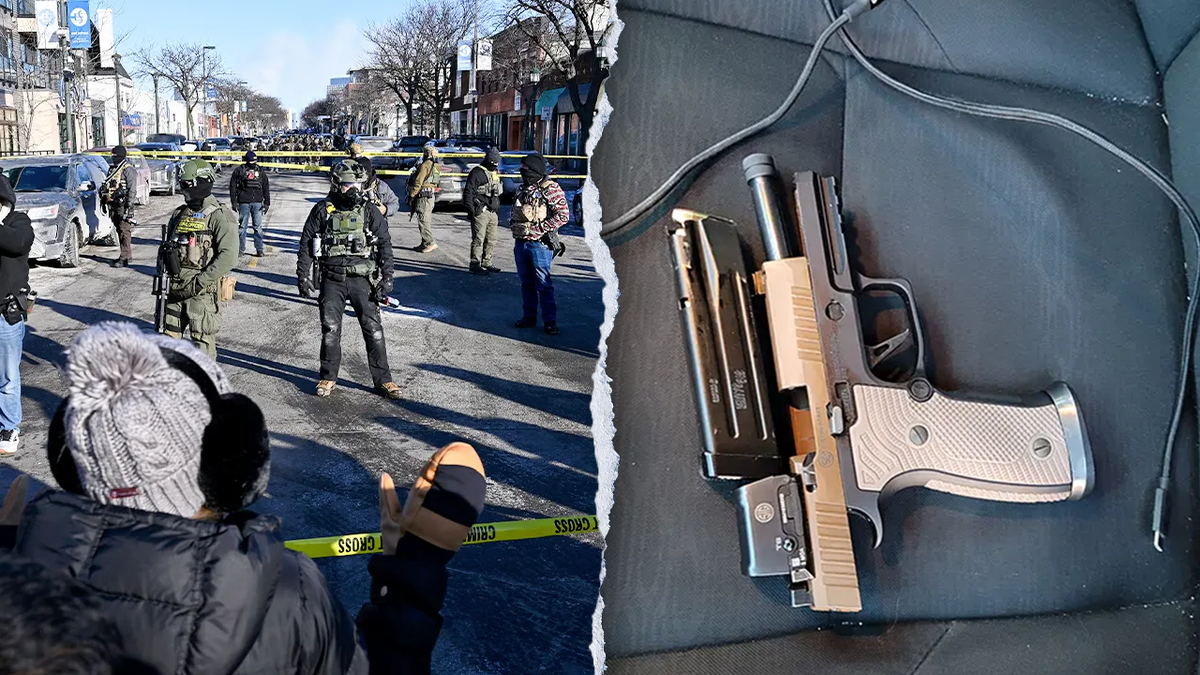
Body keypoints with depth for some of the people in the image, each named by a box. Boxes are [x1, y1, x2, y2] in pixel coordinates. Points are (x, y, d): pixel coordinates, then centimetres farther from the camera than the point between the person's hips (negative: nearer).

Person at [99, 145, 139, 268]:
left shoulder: (128, 170, -8)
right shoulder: (112, 170, 18)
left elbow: (132, 190, -13)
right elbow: (105, 187, 27)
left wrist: (129, 207, -18)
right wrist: (103, 202, 23)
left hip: (123, 205, -9)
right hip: (113, 206, 9)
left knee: (125, 231, -10)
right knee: (119, 230, 11)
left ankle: (124, 258, -13)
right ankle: (127, 254, 19)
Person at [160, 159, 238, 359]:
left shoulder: (220, 216, -8)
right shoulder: (179, 214, 15)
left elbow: (228, 257, -19)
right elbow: (167, 250, 25)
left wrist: (199, 282, -21)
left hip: (203, 292, -7)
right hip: (175, 290, 7)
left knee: (203, 344, -3)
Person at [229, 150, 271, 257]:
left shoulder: (261, 172, 10)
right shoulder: (239, 171, 3)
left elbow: (266, 188, 13)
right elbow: (233, 186, 5)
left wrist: (267, 203, 6)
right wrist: (234, 202, 0)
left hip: (257, 203, 1)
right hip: (244, 203, -1)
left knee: (258, 226, 0)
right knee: (242, 226, 3)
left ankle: (260, 249, 5)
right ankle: (241, 249, 10)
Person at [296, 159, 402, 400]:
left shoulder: (370, 211, 1)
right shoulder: (322, 210, 1)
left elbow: (385, 245, 1)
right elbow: (306, 245, 6)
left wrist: (386, 278, -6)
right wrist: (303, 276, 2)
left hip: (362, 279, 0)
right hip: (332, 279, 0)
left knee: (373, 329, -2)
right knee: (330, 329, 4)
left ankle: (383, 379, 7)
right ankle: (328, 377, 20)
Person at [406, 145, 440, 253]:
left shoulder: (425, 165, -12)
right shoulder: (435, 167, 16)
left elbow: (418, 182, -15)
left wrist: (411, 196, -11)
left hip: (424, 196, -9)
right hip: (432, 196, 9)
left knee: (423, 220, -8)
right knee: (427, 220, 12)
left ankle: (430, 243, -12)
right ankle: (425, 244, 16)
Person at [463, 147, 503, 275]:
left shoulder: (495, 173, 19)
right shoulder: (477, 173, -9)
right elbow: (468, 192, -12)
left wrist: (498, 211, 24)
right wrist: (471, 211, -16)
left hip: (493, 212, 8)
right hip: (481, 212, -8)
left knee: (491, 240, 11)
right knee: (478, 240, -7)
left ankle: (486, 263, 21)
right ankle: (475, 265, -4)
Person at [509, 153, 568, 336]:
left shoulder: (551, 189, -9)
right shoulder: (523, 189, 13)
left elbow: (563, 216, -15)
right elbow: (515, 213, 27)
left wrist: (537, 229, -17)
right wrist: (514, 225, 4)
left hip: (540, 244, -7)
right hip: (521, 243, 7)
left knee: (544, 284, -5)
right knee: (526, 283, 13)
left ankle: (550, 321, 1)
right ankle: (529, 317, 23)